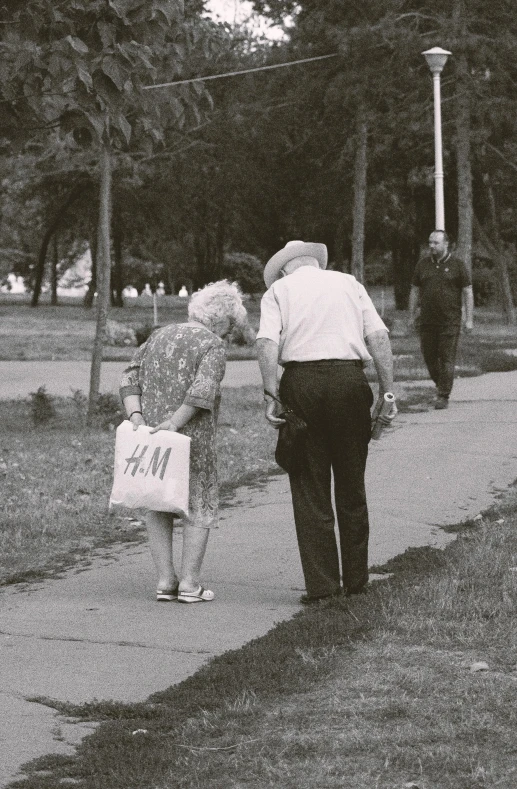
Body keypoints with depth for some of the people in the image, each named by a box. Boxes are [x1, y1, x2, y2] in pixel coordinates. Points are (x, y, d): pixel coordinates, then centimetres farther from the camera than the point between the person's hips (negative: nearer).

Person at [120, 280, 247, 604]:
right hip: (193, 435, -5)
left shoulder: (158, 337, 15)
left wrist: (136, 415, -3)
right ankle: (189, 582, 3)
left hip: (149, 430, 5)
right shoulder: (213, 346, -5)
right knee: (200, 505, 6)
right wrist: (175, 422, -19)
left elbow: (130, 378, 8)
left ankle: (165, 579, 10)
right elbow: (203, 391, -19)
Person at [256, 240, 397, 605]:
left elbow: (267, 343, -6)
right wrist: (387, 392, 4)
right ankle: (356, 581, 17)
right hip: (350, 380, 2)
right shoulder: (349, 283, 18)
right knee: (351, 485, 12)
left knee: (309, 489, 5)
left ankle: (321, 585, 3)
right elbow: (379, 336, 6)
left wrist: (271, 394, -9)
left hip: (301, 380, -2)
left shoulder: (278, 290, 12)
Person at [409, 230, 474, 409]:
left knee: (447, 359, -5)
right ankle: (441, 385, 27)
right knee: (429, 356, 5)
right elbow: (415, 291, 15)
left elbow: (468, 293, 0)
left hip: (450, 321, -4)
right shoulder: (423, 264, 9)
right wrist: (411, 315, 11)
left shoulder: (457, 265, 0)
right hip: (427, 321, 4)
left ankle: (443, 396, -2)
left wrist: (469, 319, -5)